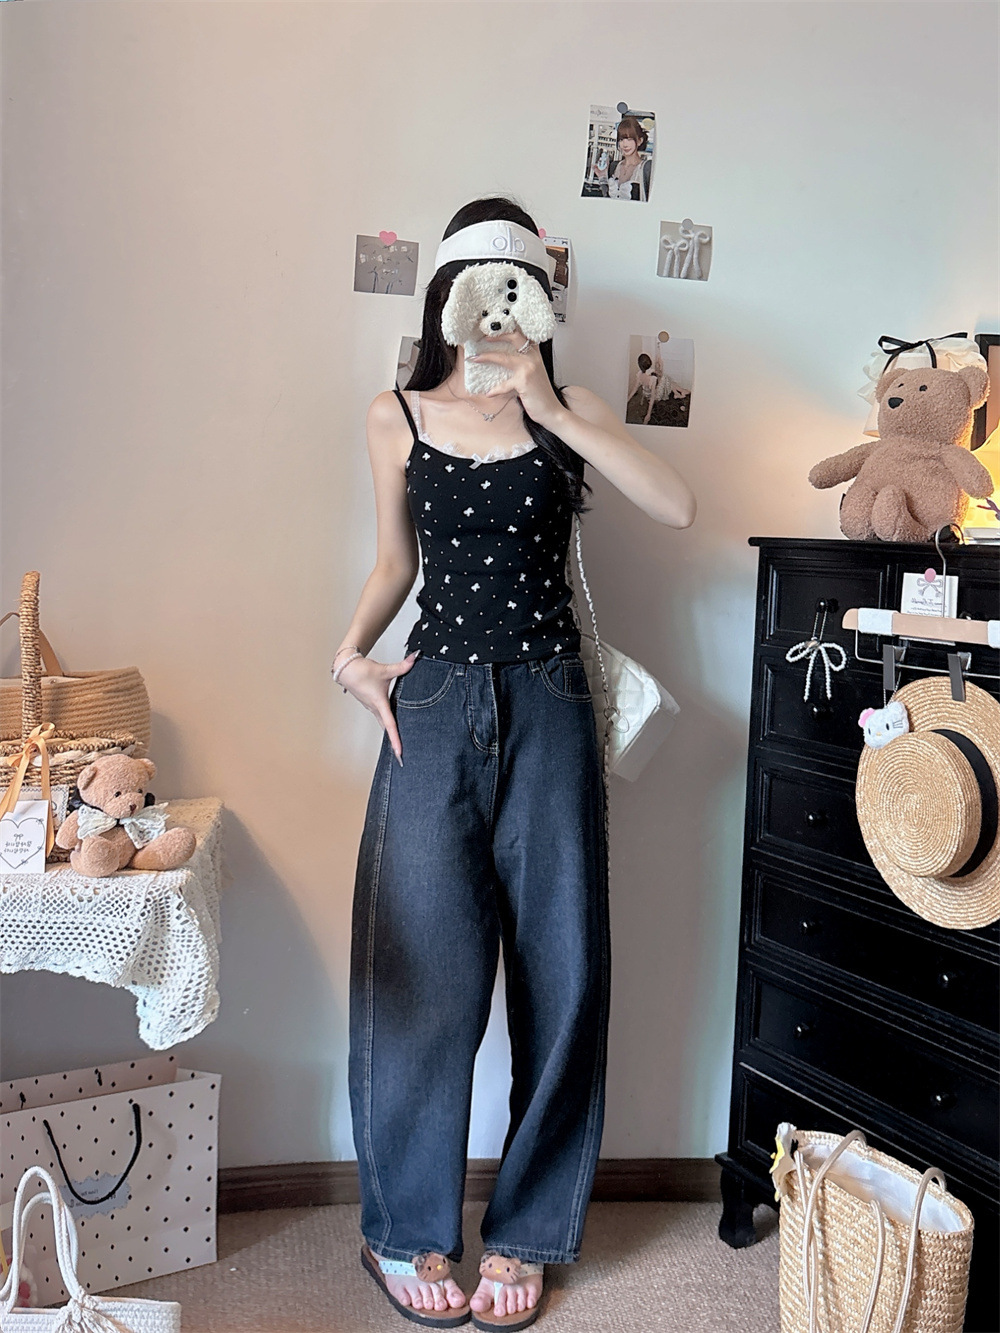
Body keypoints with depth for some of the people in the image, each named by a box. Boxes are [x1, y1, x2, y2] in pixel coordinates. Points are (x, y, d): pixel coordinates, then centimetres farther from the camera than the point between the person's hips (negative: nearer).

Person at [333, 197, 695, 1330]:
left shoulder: (571, 414, 6)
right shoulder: (398, 417, 7)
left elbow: (678, 509, -9)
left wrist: (550, 411, -12)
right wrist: (352, 651, -1)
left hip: (547, 707, 1)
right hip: (435, 705, 0)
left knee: (558, 969, 3)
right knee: (432, 968, -3)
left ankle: (524, 1232, 22)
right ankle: (404, 1232, 18)